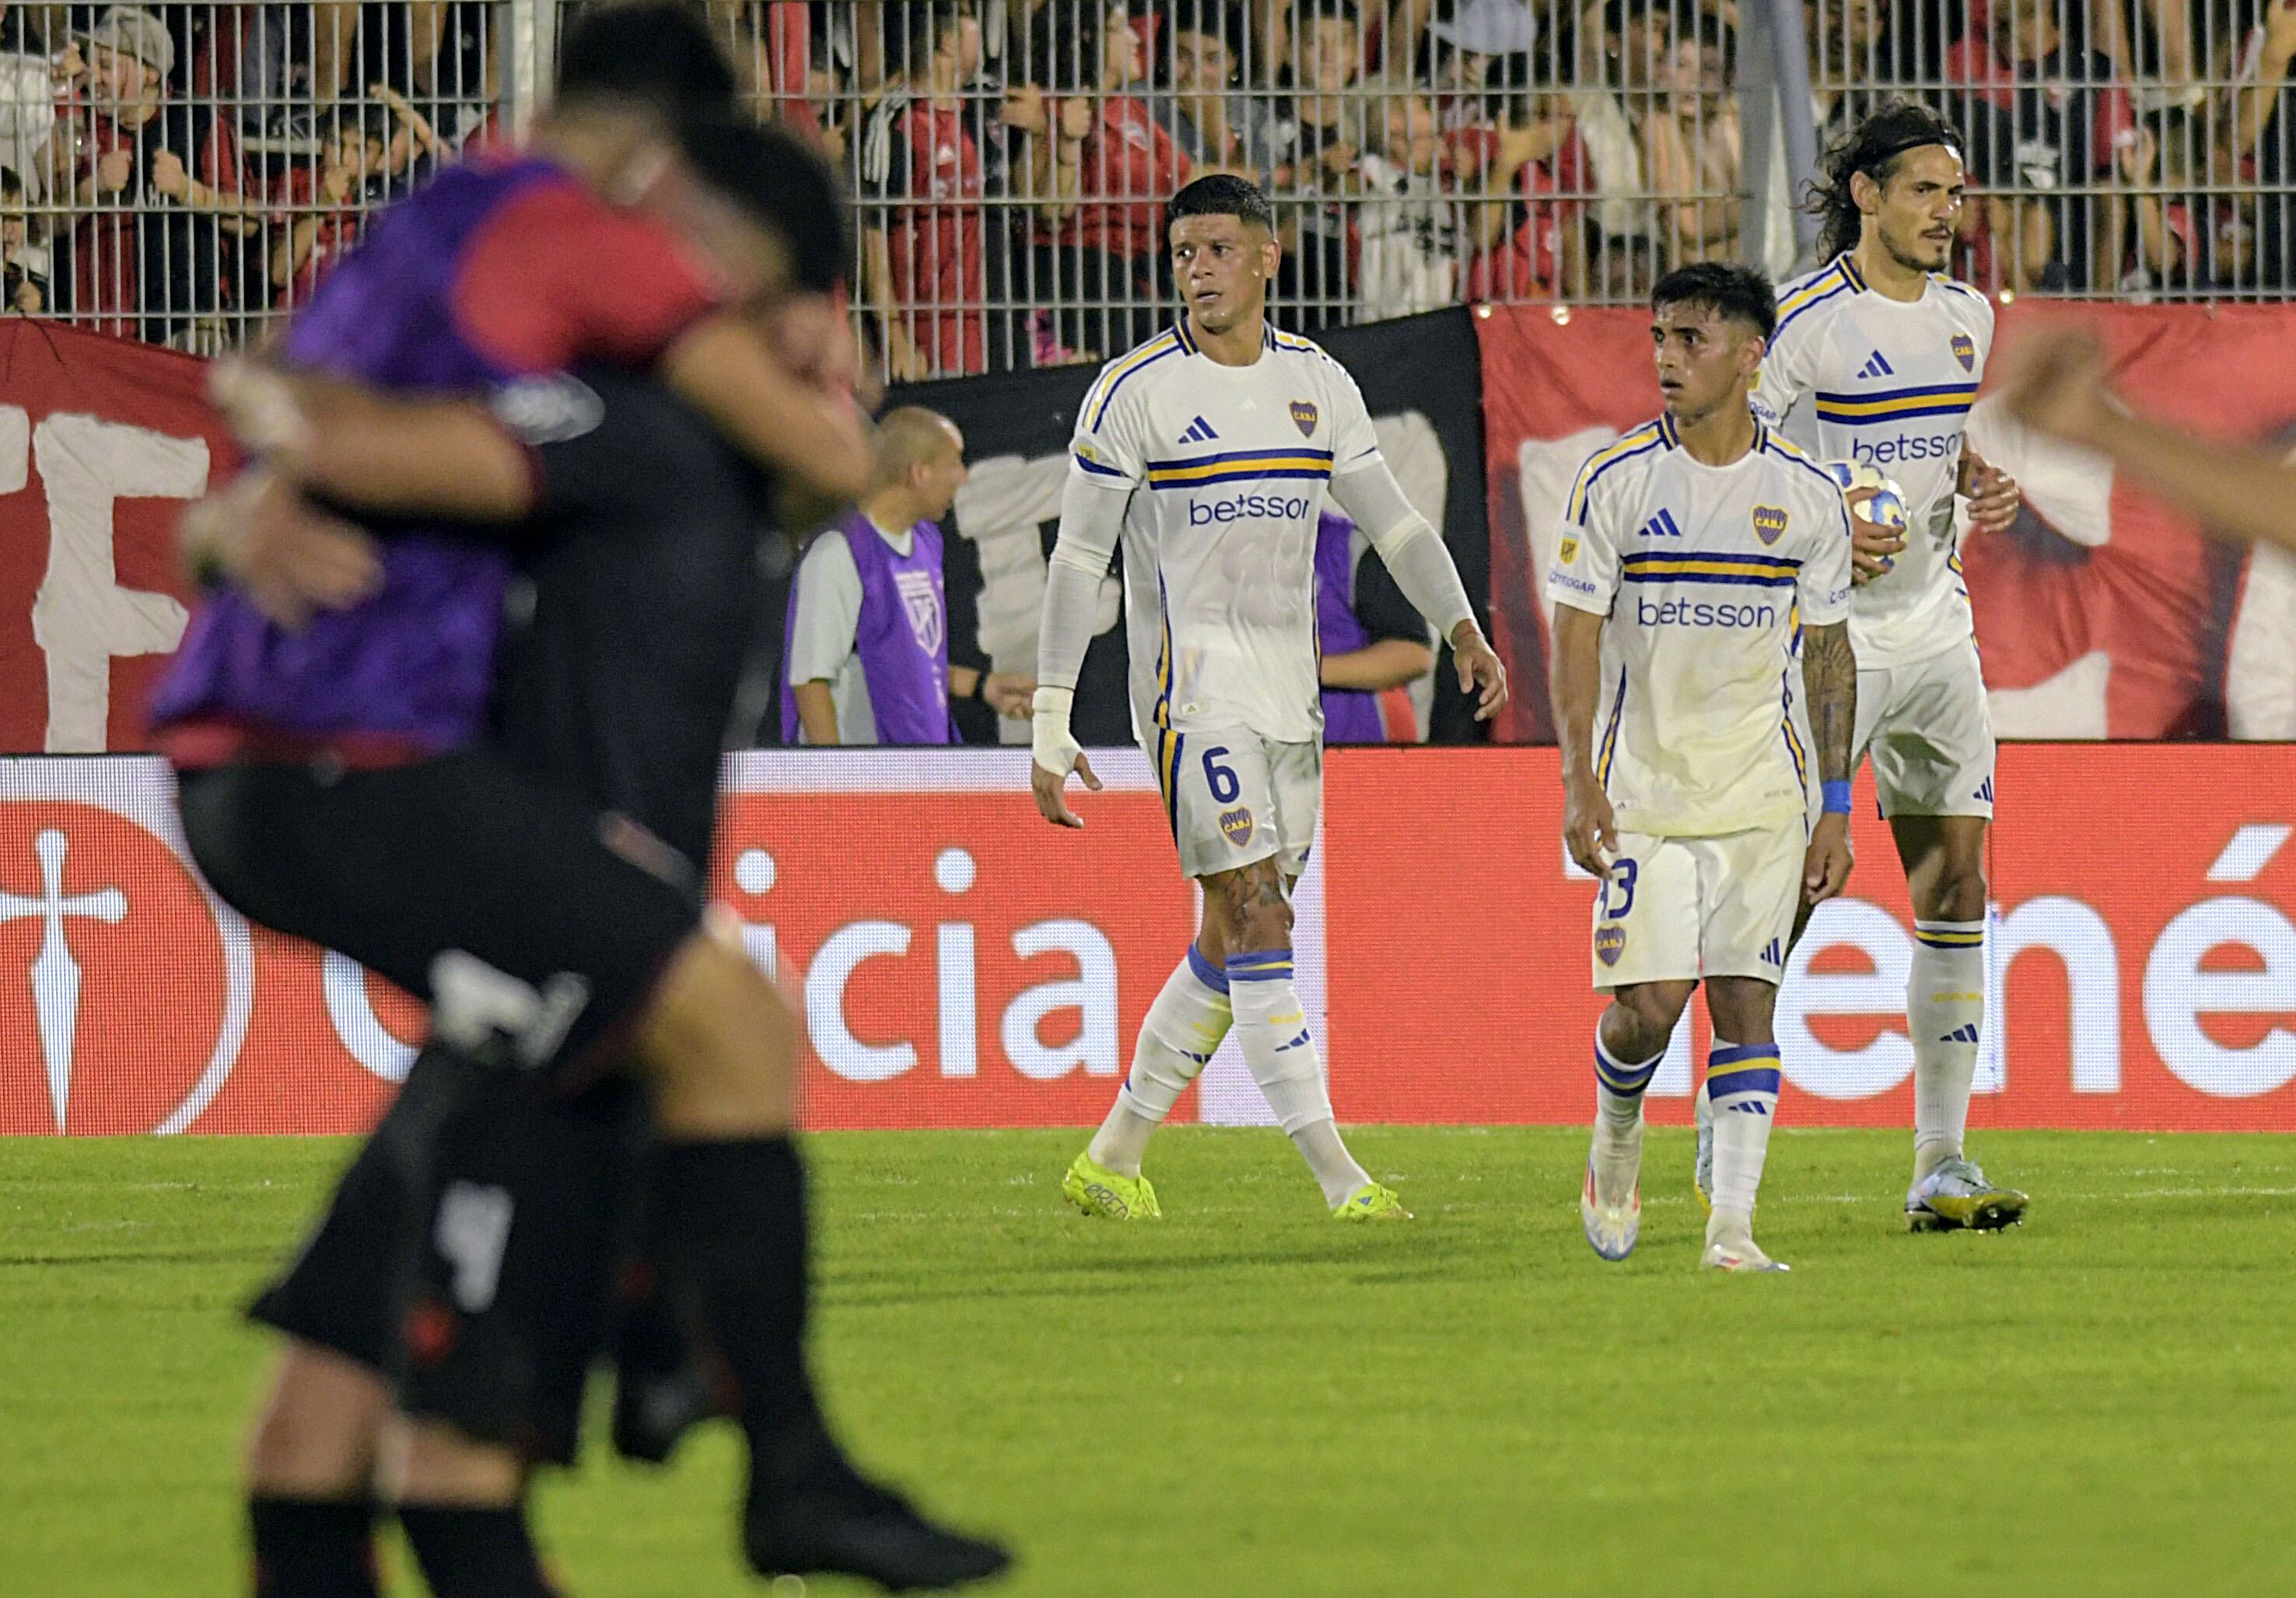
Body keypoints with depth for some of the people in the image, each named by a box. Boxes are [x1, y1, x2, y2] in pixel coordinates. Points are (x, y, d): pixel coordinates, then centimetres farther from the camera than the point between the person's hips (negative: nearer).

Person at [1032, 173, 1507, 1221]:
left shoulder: (1318, 384, 8)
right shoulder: (1135, 393, -7)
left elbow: (1391, 519, 15)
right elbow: (1077, 561, -6)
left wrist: (1460, 626, -1)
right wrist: (1050, 728, -10)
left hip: (1291, 687, 6)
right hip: (1193, 687, -6)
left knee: (1234, 941, 8)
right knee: (1257, 918, -14)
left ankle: (1111, 1161, 19)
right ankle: (1338, 1177, -19)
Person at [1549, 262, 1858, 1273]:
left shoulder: (1807, 495, 2)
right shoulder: (1619, 481, -3)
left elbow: (1829, 653, 9)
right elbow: (1575, 639, -3)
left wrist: (1836, 809, 6)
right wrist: (1580, 781, -13)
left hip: (1761, 792, 1)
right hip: (1644, 791, -1)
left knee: (1746, 1002, -7)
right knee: (1647, 1003, -8)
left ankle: (1731, 1228, -6)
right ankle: (1615, 1137, 24)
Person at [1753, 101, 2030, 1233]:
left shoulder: (1965, 316, 10)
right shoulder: (1807, 319, -11)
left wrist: (1979, 489, 4)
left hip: (1936, 627, 6)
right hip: (1830, 632, -6)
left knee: (1955, 887, 3)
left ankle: (1942, 1162, 5)